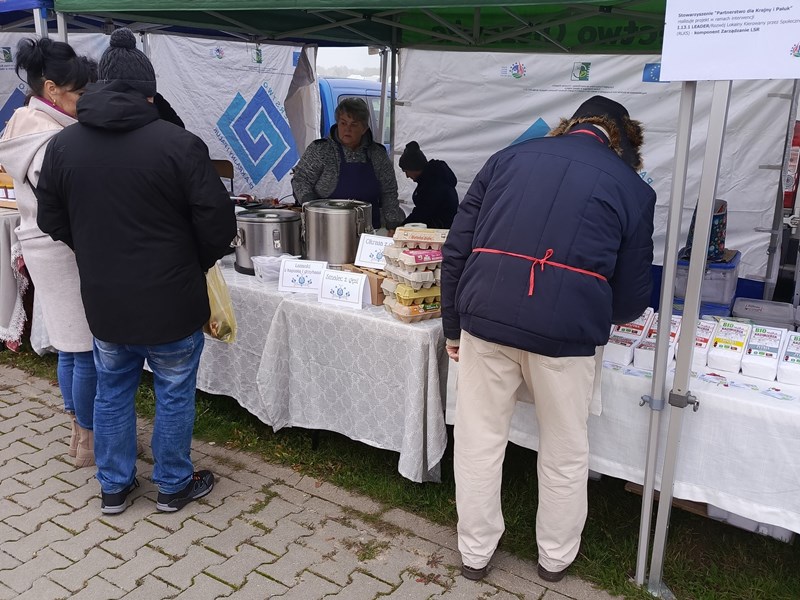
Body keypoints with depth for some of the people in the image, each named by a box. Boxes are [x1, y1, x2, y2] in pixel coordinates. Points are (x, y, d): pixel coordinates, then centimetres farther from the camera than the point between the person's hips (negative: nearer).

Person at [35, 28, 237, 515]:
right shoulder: (179, 143, -16)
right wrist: (197, 265, 4)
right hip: (170, 299, -4)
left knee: (112, 391, 20)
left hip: (103, 299, 4)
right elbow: (218, 222, -14)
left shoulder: (62, 145, 0)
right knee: (174, 394, 12)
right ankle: (174, 487, 28)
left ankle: (114, 487, 33)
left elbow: (52, 221, 9)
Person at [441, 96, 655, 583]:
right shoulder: (632, 187, 11)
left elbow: (456, 251, 10)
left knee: (479, 442, 17)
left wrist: (454, 326, 18)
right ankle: (556, 557, 38)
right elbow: (632, 296, 11)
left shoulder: (509, 158, 15)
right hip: (566, 330, -1)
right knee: (565, 453, 19)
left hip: (486, 317, 2)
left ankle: (476, 552, 33)